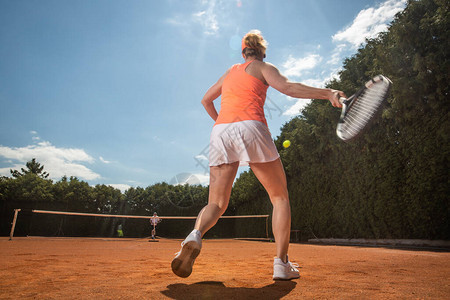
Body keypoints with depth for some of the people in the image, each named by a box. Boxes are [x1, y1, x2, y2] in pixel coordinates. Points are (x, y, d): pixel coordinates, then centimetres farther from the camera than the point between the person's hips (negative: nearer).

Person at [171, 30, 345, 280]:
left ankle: (195, 235, -24)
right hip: (250, 127, -4)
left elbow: (206, 100, 37)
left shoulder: (230, 71, 29)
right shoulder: (263, 67, 15)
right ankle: (281, 264, 2)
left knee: (216, 204, 7)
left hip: (220, 131, 4)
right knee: (280, 198, 10)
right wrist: (327, 93, -8)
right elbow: (287, 87, -5)